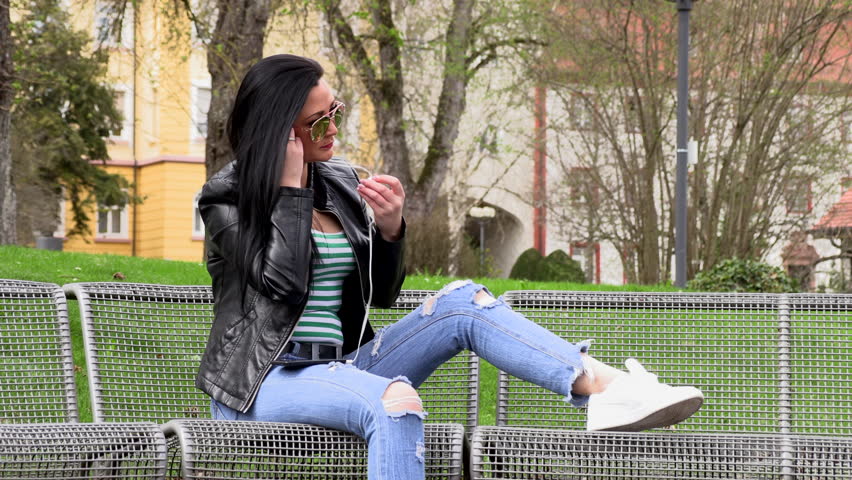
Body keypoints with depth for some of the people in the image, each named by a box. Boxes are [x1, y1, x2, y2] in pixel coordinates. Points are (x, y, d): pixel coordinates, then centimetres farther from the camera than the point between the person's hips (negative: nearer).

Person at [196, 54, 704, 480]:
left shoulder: (341, 185, 12)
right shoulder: (228, 198, -4)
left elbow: (380, 294, 14)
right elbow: (285, 279, -19)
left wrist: (390, 228, -5)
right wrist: (290, 186, -15)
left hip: (339, 370, 6)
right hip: (262, 385, -6)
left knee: (462, 302, -12)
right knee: (395, 400, -36)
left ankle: (607, 386, -26)